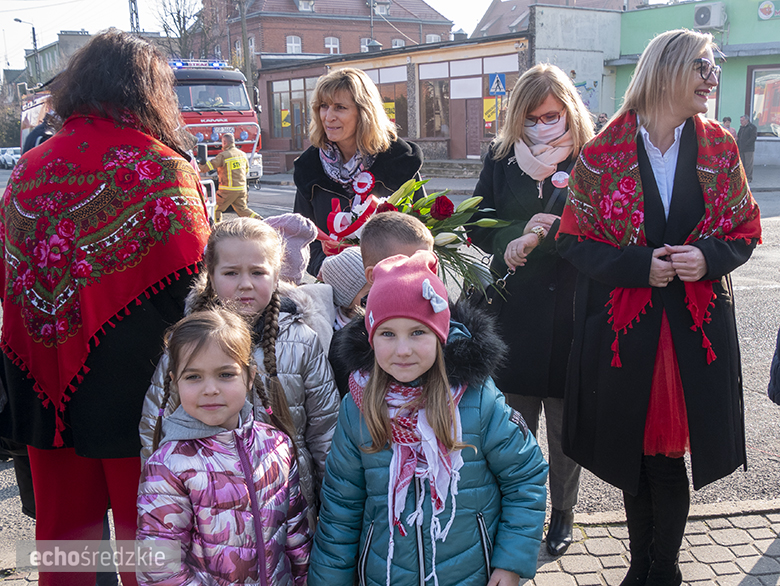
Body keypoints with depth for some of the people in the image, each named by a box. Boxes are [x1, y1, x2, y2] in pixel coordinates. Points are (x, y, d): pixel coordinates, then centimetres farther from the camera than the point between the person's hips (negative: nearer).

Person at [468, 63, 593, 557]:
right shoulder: (501, 158, 6)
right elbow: (479, 225, 3)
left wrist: (540, 235, -18)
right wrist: (514, 239, -15)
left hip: (571, 310, -2)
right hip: (515, 310, 2)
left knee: (565, 420, 12)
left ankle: (563, 511, 32)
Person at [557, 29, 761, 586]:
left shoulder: (719, 148, 5)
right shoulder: (604, 152, -4)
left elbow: (745, 231, 10)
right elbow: (574, 239, -3)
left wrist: (707, 257, -12)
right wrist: (638, 265, -17)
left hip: (697, 327, 2)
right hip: (623, 326, -1)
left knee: (669, 460, 5)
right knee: (635, 460, 11)